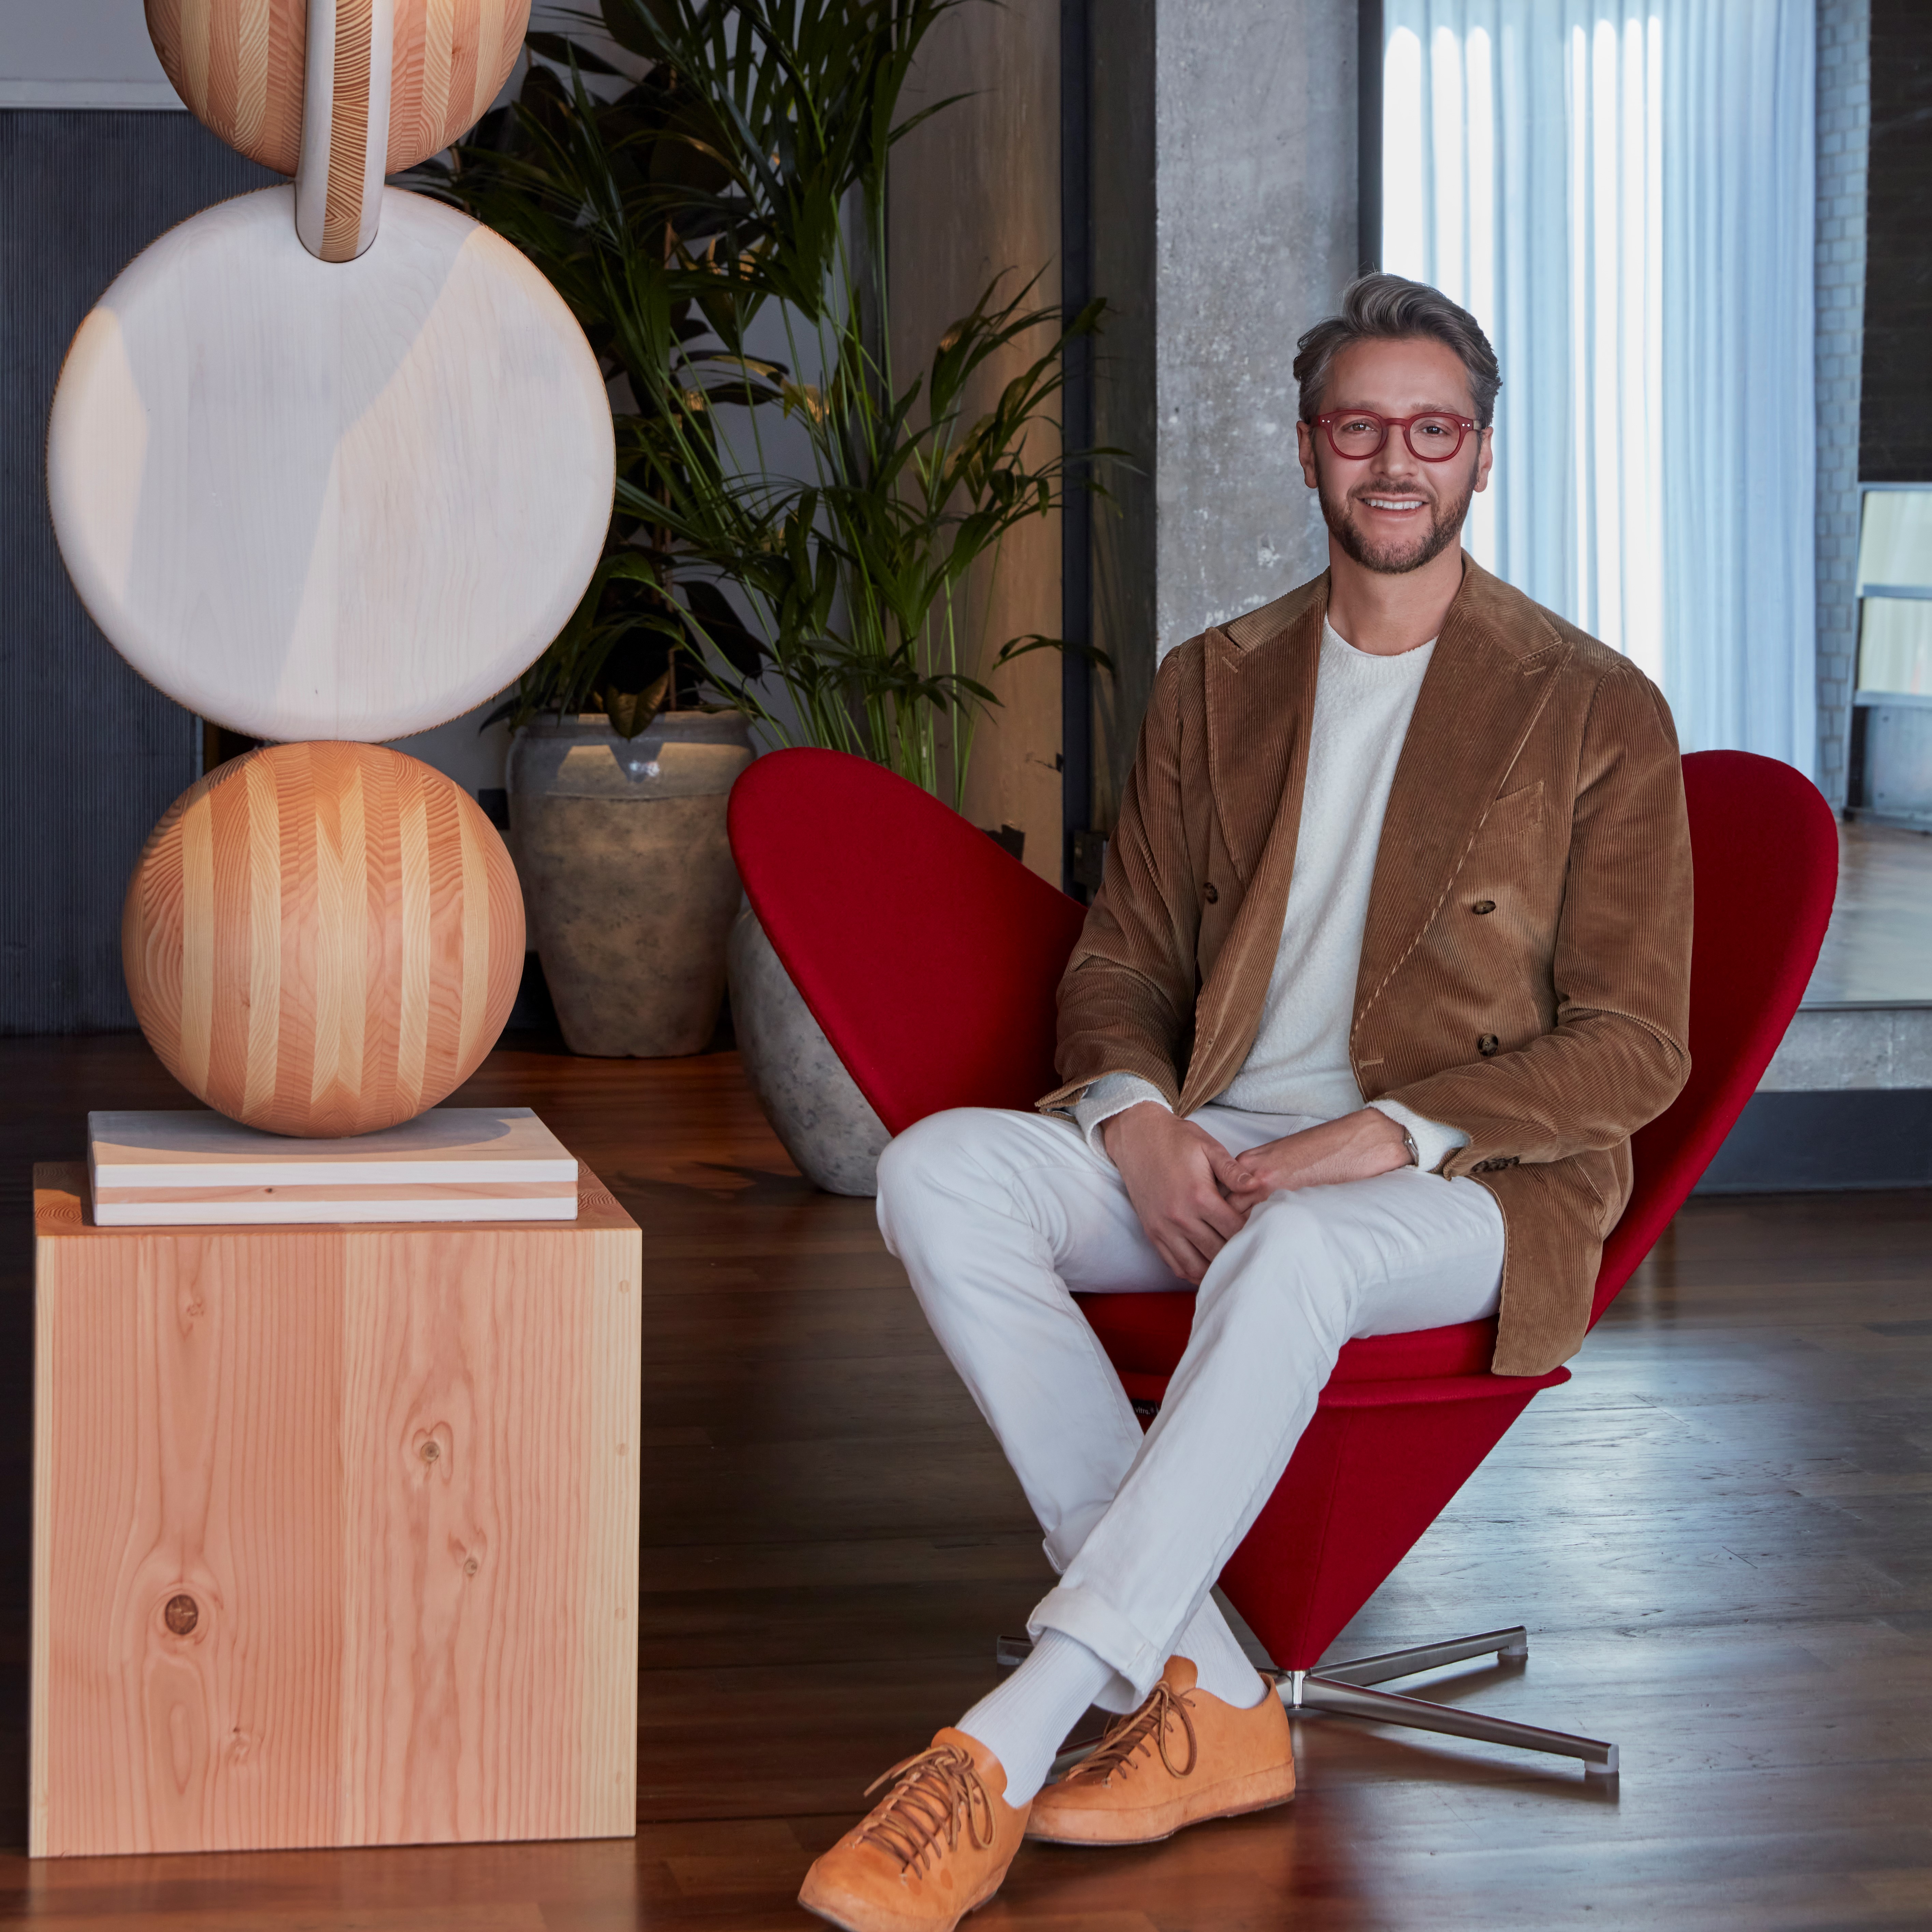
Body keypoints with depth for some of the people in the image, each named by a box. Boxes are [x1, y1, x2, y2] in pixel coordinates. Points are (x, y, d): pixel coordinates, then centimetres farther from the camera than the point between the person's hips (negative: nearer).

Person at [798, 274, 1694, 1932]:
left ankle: (1004, 1745, -39)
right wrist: (1135, 1119, -8)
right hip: (1206, 1146, 5)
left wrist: (1378, 1136, -17)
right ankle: (1205, 1700, -27)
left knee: (1289, 1256, -41)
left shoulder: (1596, 712, 1)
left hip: (1468, 1182, -5)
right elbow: (1121, 955, 16)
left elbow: (1635, 1047, -4)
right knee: (940, 1175, -25)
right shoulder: (1215, 685, 15)